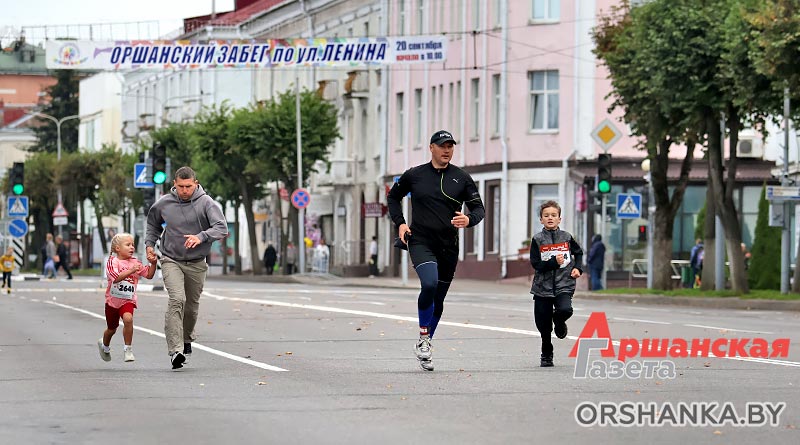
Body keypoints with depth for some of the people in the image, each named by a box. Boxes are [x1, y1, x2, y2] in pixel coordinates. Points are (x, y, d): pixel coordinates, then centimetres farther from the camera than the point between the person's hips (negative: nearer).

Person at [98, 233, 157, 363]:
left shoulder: (135, 262, 2)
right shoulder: (112, 262, -11)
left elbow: (149, 275, 4)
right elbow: (116, 278, -27)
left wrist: (153, 264, -13)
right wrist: (132, 270, -36)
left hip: (128, 300, 1)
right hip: (113, 299, -1)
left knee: (128, 319, -29)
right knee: (112, 328, 15)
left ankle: (128, 349, -19)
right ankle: (105, 346, 48)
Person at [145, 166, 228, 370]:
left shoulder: (206, 203, -10)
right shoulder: (163, 204, -2)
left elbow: (222, 227, -20)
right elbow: (153, 224, 19)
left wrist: (201, 237, -35)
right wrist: (150, 243, 5)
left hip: (196, 263, 1)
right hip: (171, 260, -1)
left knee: (192, 305, 15)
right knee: (177, 299, -21)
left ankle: (187, 338, 44)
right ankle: (175, 349, -27)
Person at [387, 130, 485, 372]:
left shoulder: (462, 178, 5)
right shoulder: (414, 175, 3)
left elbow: (478, 208, 6)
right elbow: (393, 197, 19)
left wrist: (469, 220, -17)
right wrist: (400, 223, 4)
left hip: (448, 247, 3)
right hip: (420, 242, -3)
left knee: (438, 300, 9)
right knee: (429, 284, -27)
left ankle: (424, 348, 25)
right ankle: (423, 338, -11)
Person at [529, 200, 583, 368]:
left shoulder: (566, 237, 3)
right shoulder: (537, 240, -2)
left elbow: (579, 252, 21)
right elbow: (536, 264, -8)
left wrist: (577, 268, 5)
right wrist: (554, 262, -19)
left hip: (563, 286, 0)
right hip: (543, 287, 0)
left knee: (565, 310, -28)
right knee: (543, 326, 4)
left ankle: (559, 322, 9)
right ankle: (546, 356, 25)